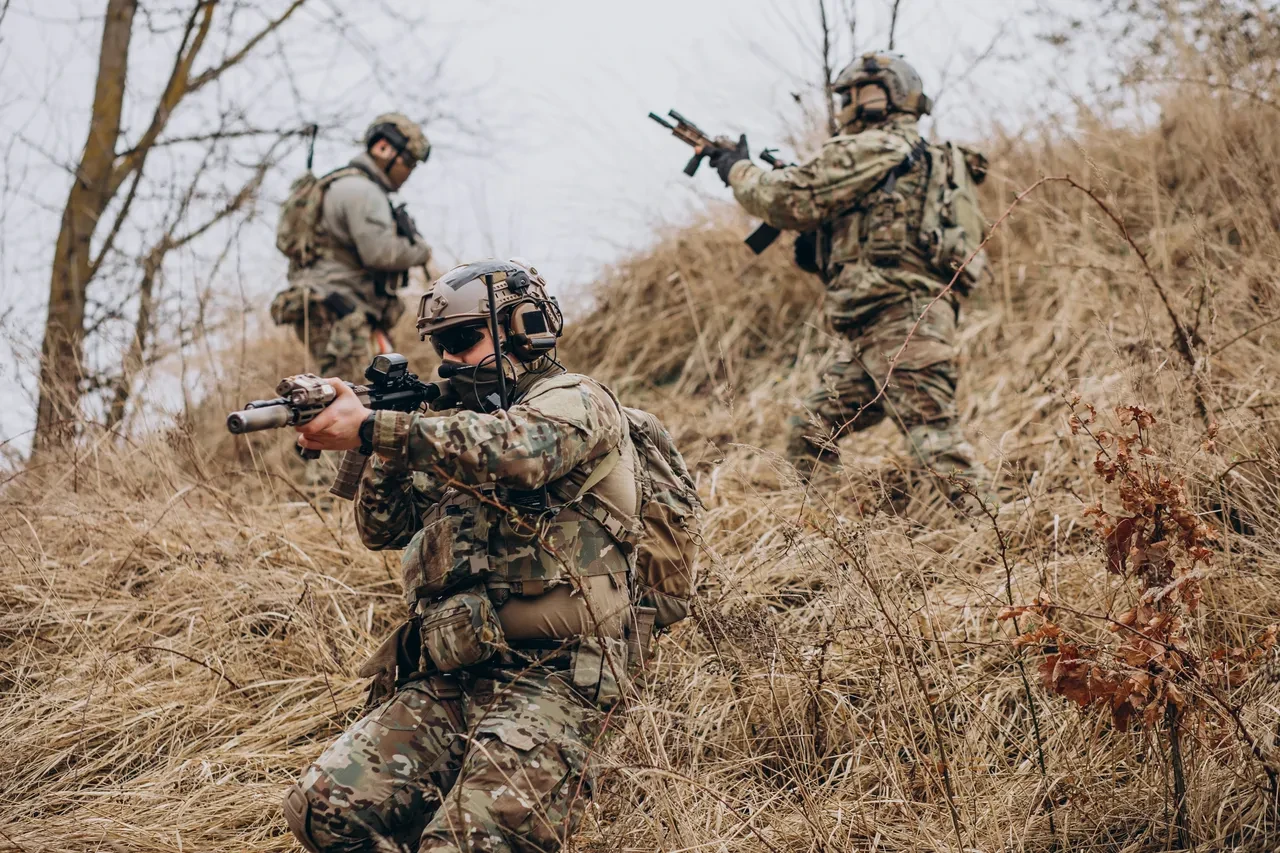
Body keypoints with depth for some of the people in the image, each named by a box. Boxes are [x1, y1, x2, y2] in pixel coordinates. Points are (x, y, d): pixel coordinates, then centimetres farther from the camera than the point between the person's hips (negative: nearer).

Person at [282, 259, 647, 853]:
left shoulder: (575, 401, 1)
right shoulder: (460, 428, 24)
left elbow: (512, 452, -23)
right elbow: (381, 529, 23)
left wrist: (370, 429, -22)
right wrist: (387, 451, 4)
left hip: (546, 675, -7)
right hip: (444, 679, 7)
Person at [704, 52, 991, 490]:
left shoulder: (871, 150, -5)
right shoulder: (922, 157, 25)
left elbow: (789, 198, -8)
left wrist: (739, 170, 9)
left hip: (898, 323, -10)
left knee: (936, 442, -16)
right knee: (810, 433, 12)